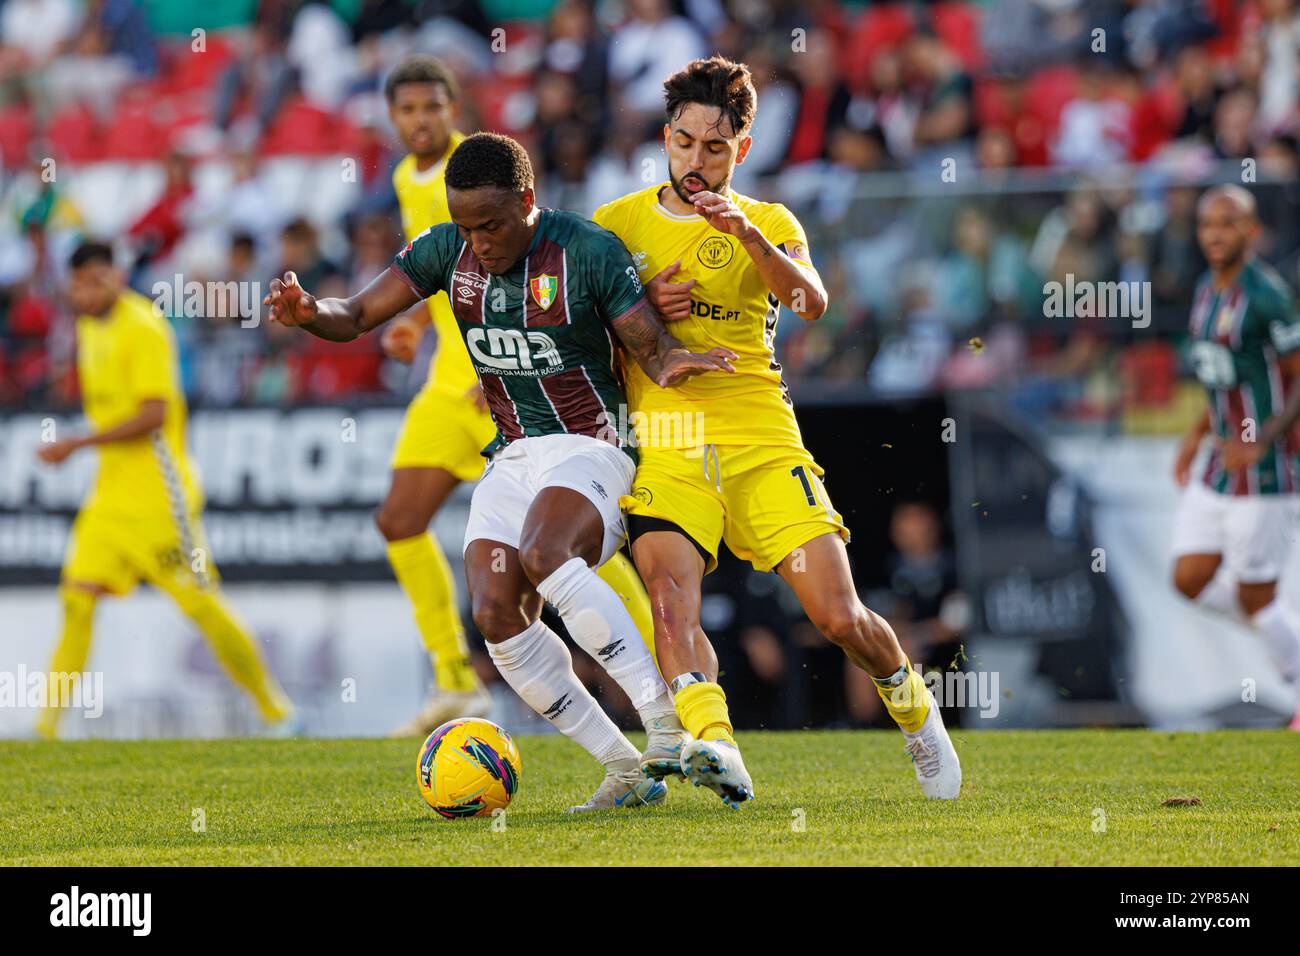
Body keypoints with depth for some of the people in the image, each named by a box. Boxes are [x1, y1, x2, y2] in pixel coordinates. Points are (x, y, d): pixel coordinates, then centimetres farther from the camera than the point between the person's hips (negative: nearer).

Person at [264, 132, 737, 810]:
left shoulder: (587, 251, -11)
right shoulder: (447, 250, 2)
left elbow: (651, 347, -9)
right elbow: (357, 317, 1)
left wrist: (671, 363, -33)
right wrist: (307, 313, -22)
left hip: (591, 449, -6)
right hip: (511, 460, 6)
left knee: (544, 556, -35)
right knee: (497, 614, -16)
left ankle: (665, 720, -32)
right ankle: (625, 769, -7)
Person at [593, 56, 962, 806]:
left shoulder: (769, 225, 10)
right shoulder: (616, 224, 13)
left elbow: (811, 303, -10)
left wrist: (748, 235, -26)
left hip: (760, 441, 0)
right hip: (664, 448, 0)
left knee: (840, 617, -6)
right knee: (671, 602, -27)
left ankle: (913, 707, 23)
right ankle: (713, 743, -44)